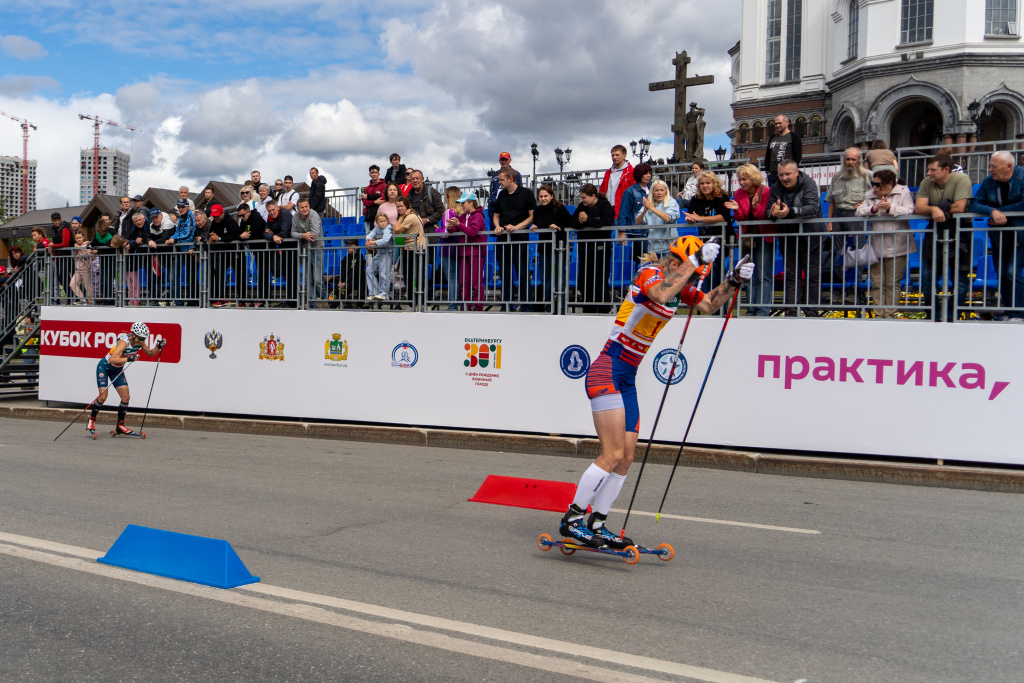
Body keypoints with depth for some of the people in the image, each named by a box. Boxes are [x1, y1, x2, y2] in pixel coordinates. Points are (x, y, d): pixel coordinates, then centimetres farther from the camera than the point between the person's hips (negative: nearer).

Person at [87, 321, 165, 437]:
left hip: (117, 370, 7)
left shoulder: (139, 342, -11)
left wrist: (158, 347, -14)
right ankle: (91, 420, 9)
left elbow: (151, 353, 5)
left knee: (126, 397, -3)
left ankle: (120, 426, 6)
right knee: (103, 397, -15)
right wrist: (128, 359, -55)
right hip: (104, 366, -7)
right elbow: (113, 359, -42)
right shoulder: (124, 341, -32)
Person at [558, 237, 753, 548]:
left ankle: (596, 524, 15)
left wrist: (733, 281, 3)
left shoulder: (679, 285, 12)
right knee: (613, 454, -14)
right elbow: (661, 295, -35)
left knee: (626, 457, 7)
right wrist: (694, 262, -31)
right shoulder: (650, 272, -12)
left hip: (627, 379, 9)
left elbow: (710, 304, 18)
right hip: (607, 371, -9)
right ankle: (572, 519, -5)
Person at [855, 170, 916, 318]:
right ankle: (880, 315, 6)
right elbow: (859, 212, 2)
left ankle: (890, 314, 5)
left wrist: (890, 208, -20)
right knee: (877, 283, 1)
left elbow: (909, 210, -10)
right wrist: (874, 208, -14)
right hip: (876, 246, 4)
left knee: (892, 283, -1)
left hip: (896, 247, -3)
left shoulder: (903, 192, 4)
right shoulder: (870, 195, 14)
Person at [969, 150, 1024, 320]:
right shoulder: (988, 182, 0)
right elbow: (974, 204, -5)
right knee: (1002, 274, 6)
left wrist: (1001, 211, -15)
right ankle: (1005, 312, 16)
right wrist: (992, 211, -22)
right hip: (999, 235, 5)